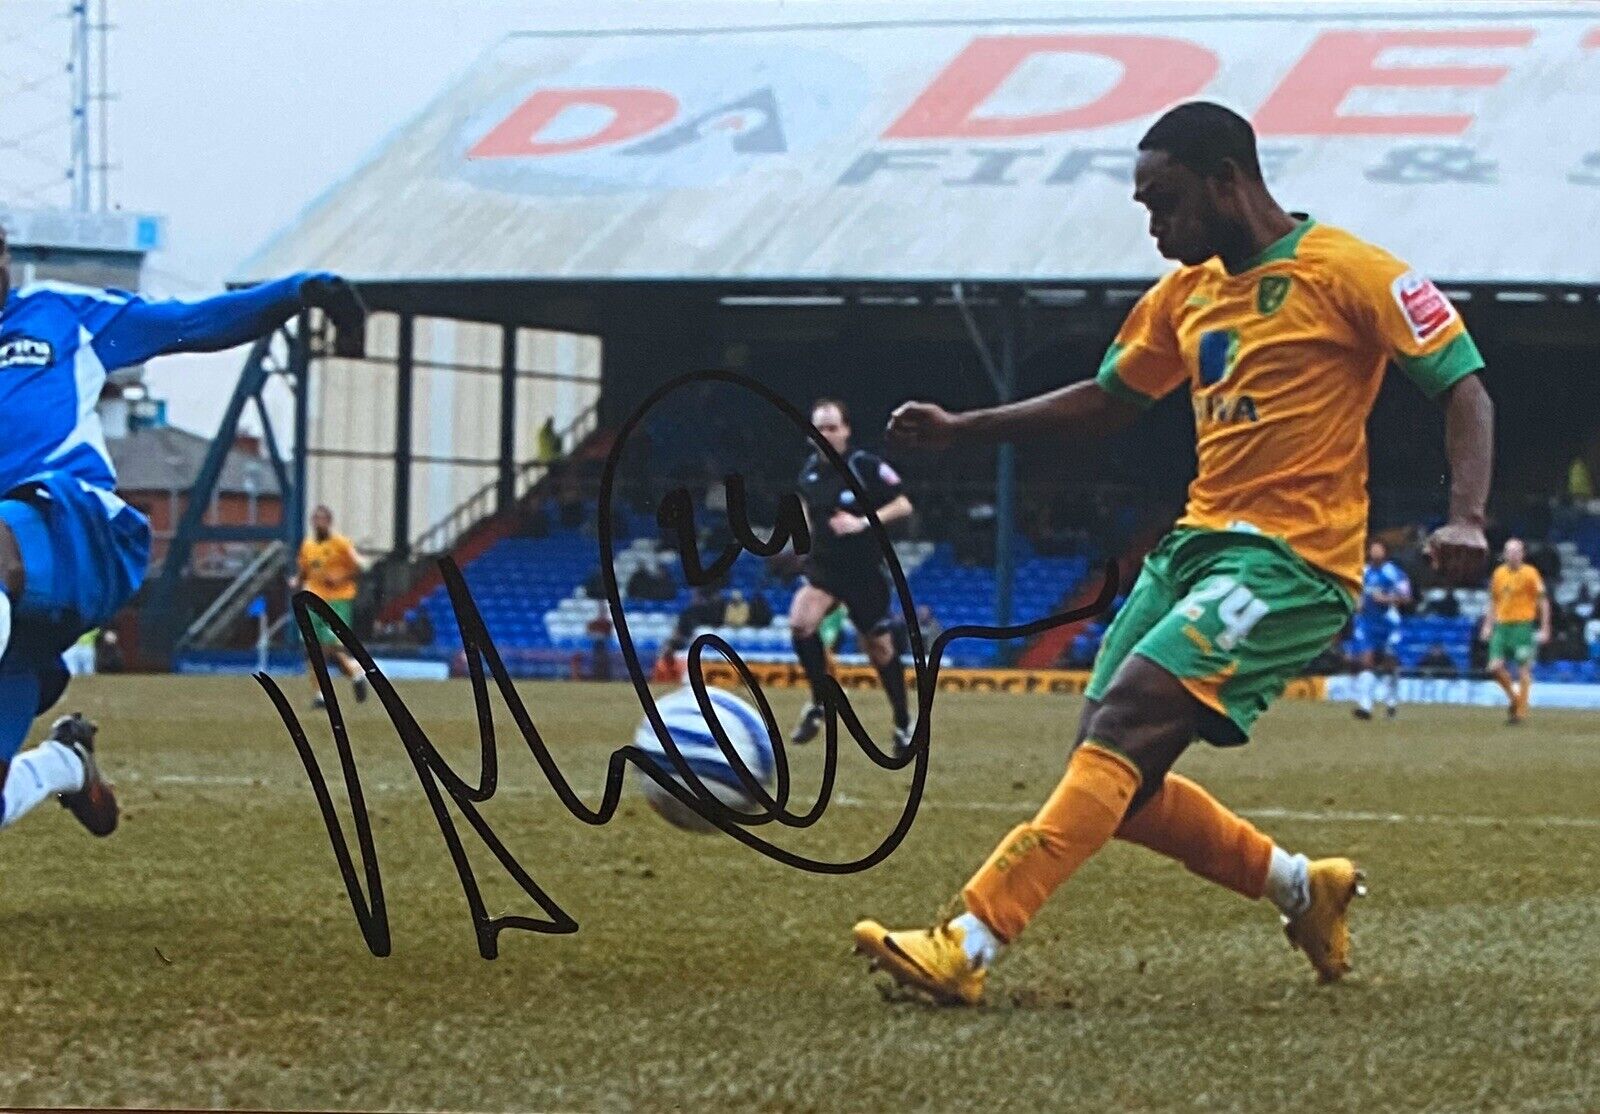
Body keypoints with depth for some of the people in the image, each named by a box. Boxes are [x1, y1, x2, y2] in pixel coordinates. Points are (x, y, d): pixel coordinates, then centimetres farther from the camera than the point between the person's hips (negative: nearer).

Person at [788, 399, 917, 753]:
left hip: (864, 573, -3)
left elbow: (903, 505, -11)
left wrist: (863, 523, -23)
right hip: (823, 567, 3)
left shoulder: (866, 467, -13)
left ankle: (903, 723, 28)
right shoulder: (811, 468, 2)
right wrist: (807, 535, 8)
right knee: (799, 622, -24)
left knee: (879, 649, 8)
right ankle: (819, 702, -6)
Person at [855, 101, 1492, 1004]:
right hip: (1196, 545, 9)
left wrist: (1466, 517, -25)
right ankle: (1304, 889, 22)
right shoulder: (1188, 292, 15)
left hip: (1292, 562, -9)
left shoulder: (1348, 272, -7)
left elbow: (1465, 387, -9)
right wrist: (963, 431, 18)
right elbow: (1109, 400, 27)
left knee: (1120, 730, -23)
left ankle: (969, 947, -30)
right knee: (1117, 783, 2)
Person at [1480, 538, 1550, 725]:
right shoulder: (1499, 573, 9)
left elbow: (1543, 602, -3)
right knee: (1495, 667, -4)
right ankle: (1514, 698, 19)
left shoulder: (1530, 574, -5)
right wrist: (1488, 625, 13)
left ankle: (1521, 711, 4)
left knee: (1523, 670, -4)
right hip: (1501, 625, 5)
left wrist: (1544, 629, -7)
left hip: (1522, 625, -5)